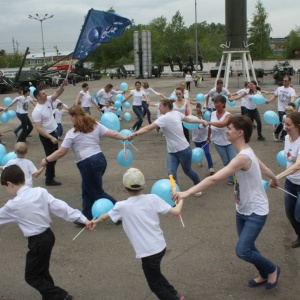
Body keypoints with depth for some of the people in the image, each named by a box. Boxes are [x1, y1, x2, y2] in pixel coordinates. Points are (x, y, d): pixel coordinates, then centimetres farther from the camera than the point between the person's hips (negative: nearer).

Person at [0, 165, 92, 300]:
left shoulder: (14, 205, -17)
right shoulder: (41, 192, -4)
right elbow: (60, 206, -8)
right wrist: (82, 218, -8)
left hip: (37, 242, -7)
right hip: (48, 236, 7)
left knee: (31, 277, 9)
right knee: (42, 271, 23)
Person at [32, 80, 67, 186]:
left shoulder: (48, 100, -3)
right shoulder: (37, 111, -24)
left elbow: (57, 93, -4)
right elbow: (38, 128, -27)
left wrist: (62, 85, -25)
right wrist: (51, 138, -29)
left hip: (53, 132, 9)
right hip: (46, 135, -9)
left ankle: (49, 173, 40)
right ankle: (49, 180, 11)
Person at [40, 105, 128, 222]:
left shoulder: (72, 133, -7)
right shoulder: (95, 125, 8)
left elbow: (61, 152, -7)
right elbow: (112, 134, 8)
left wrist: (46, 160, 6)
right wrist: (124, 137, 27)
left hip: (88, 164, -8)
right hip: (100, 160, 8)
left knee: (97, 193, 7)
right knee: (87, 191, 18)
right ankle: (86, 218, 22)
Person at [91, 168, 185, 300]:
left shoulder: (122, 206, -8)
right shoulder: (152, 198, -5)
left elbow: (105, 216, 12)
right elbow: (176, 212, -5)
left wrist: (95, 222, 34)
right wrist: (180, 201, 17)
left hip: (148, 253, -5)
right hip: (160, 246, 5)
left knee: (155, 284, 15)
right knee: (155, 274, 32)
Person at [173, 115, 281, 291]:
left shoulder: (243, 157, -31)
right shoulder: (247, 152, 1)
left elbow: (214, 179, -37)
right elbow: (263, 168, 20)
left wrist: (187, 193, -38)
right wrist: (274, 179, 42)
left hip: (256, 212, -9)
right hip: (242, 210, 9)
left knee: (242, 251, -11)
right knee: (247, 247, 17)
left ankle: (272, 269, 16)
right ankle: (265, 275, 39)